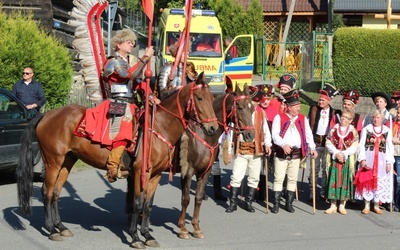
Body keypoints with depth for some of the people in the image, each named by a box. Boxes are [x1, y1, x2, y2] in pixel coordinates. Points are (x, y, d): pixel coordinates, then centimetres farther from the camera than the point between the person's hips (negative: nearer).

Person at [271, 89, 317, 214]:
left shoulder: (303, 119, 10)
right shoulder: (279, 117, 0)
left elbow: (308, 134, 6)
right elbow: (275, 134, -9)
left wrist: (312, 148, -6)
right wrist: (283, 145, -24)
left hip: (296, 153, 3)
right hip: (281, 153, -3)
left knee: (292, 179, 7)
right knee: (278, 178, -4)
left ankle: (289, 203, 16)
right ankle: (276, 204, 1)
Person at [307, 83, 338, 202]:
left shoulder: (333, 112, 2)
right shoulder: (314, 109, 4)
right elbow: (310, 125, 4)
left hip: (328, 142, 0)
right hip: (315, 142, 0)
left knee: (326, 168, 5)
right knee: (314, 168, 2)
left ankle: (324, 192, 12)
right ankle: (312, 192, 5)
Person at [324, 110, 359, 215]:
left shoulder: (353, 131, 2)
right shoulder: (334, 129, 5)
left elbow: (354, 147, -4)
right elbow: (328, 143, 0)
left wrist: (344, 154, -15)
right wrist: (336, 153, -13)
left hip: (347, 160, -1)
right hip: (334, 159, 1)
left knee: (345, 181, 2)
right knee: (333, 180, 1)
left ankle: (342, 205, 11)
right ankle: (333, 205, 9)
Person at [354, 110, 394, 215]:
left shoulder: (387, 131, 6)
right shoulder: (366, 129, 3)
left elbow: (390, 147, 6)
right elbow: (362, 145, 1)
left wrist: (389, 162, -1)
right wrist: (362, 159, -9)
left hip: (381, 160, 1)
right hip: (368, 158, -1)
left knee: (380, 182, 3)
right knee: (367, 181, 0)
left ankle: (376, 205, 13)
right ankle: (366, 206, 7)